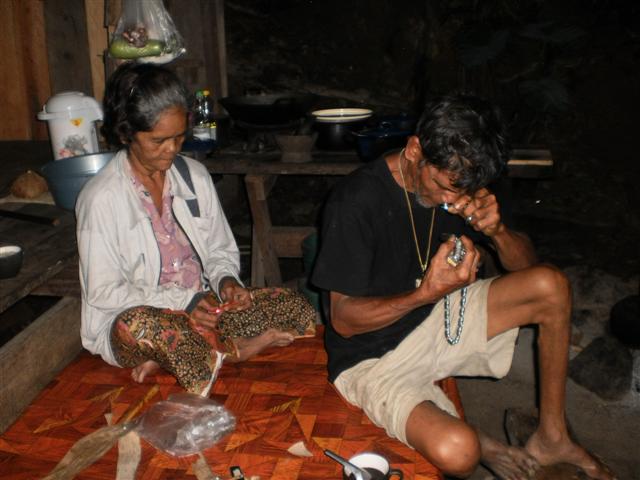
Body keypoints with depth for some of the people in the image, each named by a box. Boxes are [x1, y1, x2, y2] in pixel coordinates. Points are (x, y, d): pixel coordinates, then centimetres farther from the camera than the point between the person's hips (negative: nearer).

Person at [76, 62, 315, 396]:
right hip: (138, 315, -5)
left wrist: (226, 281, -10)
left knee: (296, 308, -14)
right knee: (139, 325, -41)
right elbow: (103, 292, -12)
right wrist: (182, 302, -20)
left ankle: (173, 357, -20)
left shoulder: (195, 176, 5)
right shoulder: (101, 198, -11)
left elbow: (221, 251, 13)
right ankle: (230, 352, -16)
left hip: (202, 309, 6)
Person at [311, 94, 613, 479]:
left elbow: (525, 265, 2)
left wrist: (497, 230, -22)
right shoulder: (357, 201, -25)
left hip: (437, 318, 6)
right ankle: (483, 446, 9)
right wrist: (427, 292, -36)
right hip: (373, 357, -6)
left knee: (551, 285, -10)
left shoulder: (462, 182, -6)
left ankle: (551, 437, 5)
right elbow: (343, 319, -21)